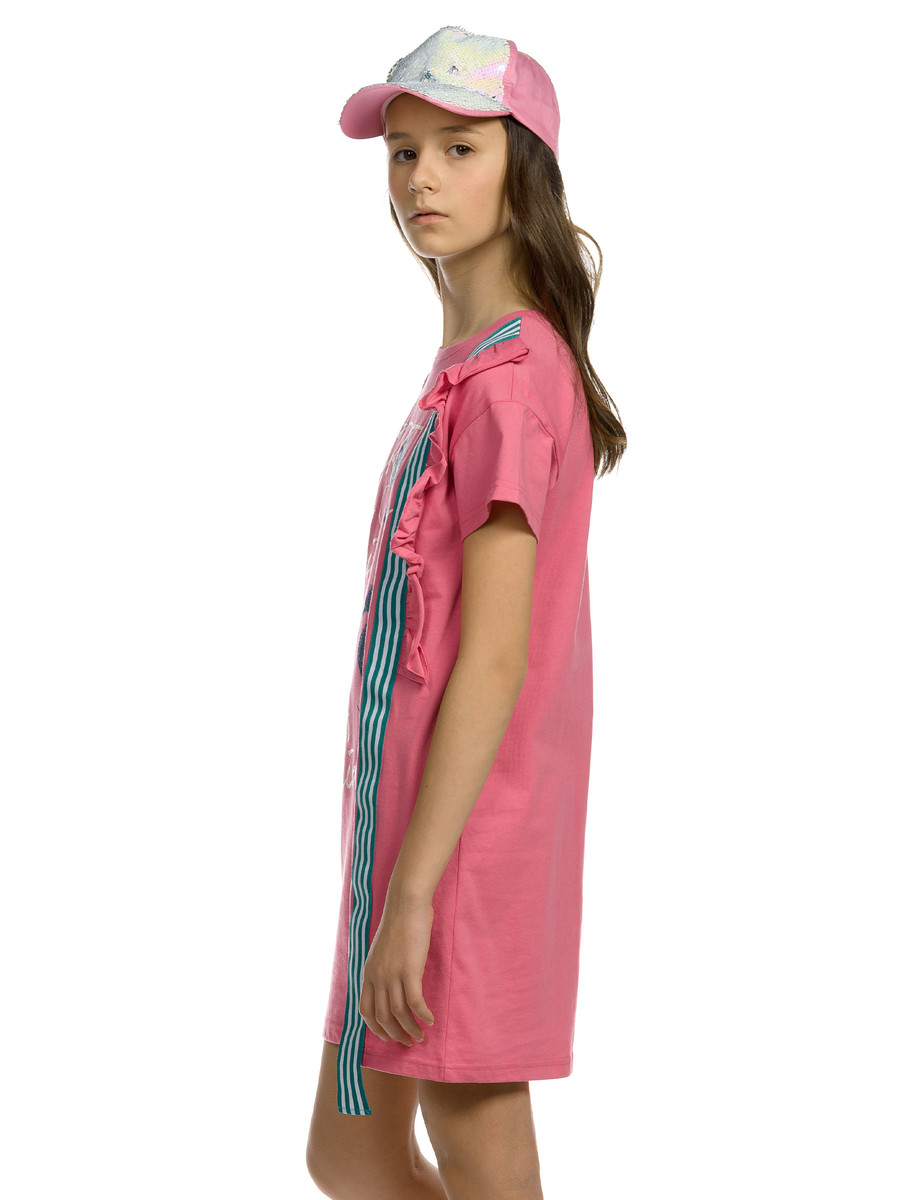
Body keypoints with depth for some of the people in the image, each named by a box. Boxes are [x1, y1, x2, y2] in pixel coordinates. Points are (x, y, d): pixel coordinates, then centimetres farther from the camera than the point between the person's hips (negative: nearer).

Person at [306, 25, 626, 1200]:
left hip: (462, 837, -10)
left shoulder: (505, 378, -17)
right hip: (417, 822, 10)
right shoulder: (474, 362, 12)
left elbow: (493, 662, -21)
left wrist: (413, 891, -21)